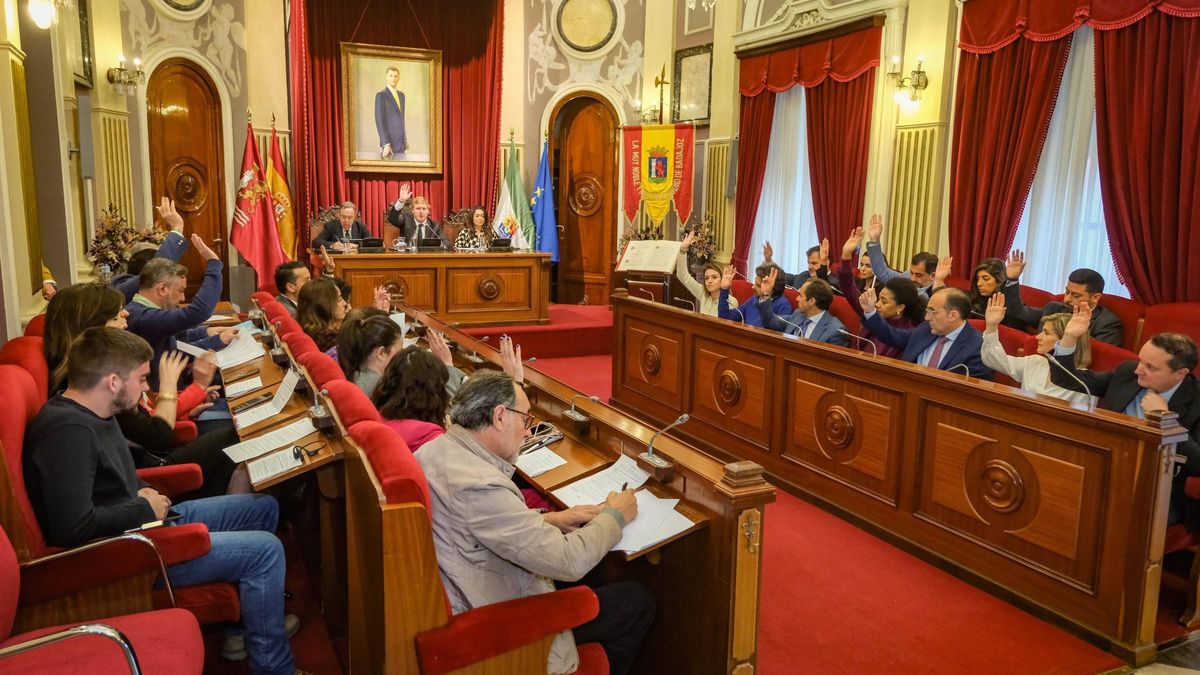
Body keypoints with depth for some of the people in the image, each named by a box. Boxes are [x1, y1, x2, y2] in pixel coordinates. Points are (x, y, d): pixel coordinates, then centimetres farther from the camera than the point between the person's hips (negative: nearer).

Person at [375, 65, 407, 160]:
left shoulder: (401, 95, 14)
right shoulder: (381, 95, -11)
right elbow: (379, 121, -17)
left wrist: (405, 139, 18)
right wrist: (386, 144, -23)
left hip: (401, 142, 8)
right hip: (389, 142, -7)